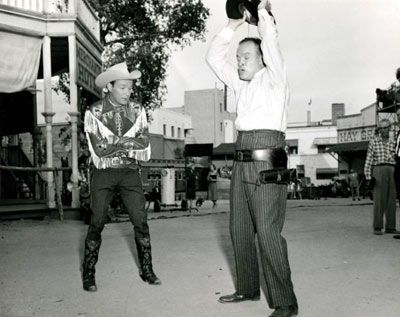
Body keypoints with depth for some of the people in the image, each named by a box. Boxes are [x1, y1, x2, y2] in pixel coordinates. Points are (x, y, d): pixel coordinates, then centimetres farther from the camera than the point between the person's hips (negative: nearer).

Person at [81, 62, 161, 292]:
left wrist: (114, 142, -19)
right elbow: (99, 149, -15)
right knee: (97, 223, 1)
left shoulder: (136, 111, 4)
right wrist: (129, 142, -15)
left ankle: (147, 270, 15)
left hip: (130, 171, 2)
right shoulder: (94, 113, -5)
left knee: (141, 221, 1)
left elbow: (144, 143, -8)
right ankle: (88, 275, 14)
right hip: (104, 172, -2)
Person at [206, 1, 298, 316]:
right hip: (242, 163, 8)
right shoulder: (241, 85, 18)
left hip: (267, 163, -8)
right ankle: (248, 289, 26)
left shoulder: (274, 79, 0)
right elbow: (214, 57, 20)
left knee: (268, 233, -10)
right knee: (239, 230, 12)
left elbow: (270, 43, -12)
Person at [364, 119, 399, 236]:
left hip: (391, 172, 4)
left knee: (391, 200, 4)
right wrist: (368, 177, -7)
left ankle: (390, 227, 10)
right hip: (379, 170, -4)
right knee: (379, 200, -6)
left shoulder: (392, 142, 15)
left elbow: (396, 159, 16)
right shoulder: (373, 141, 3)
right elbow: (369, 160, 0)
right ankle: (377, 228, 0)